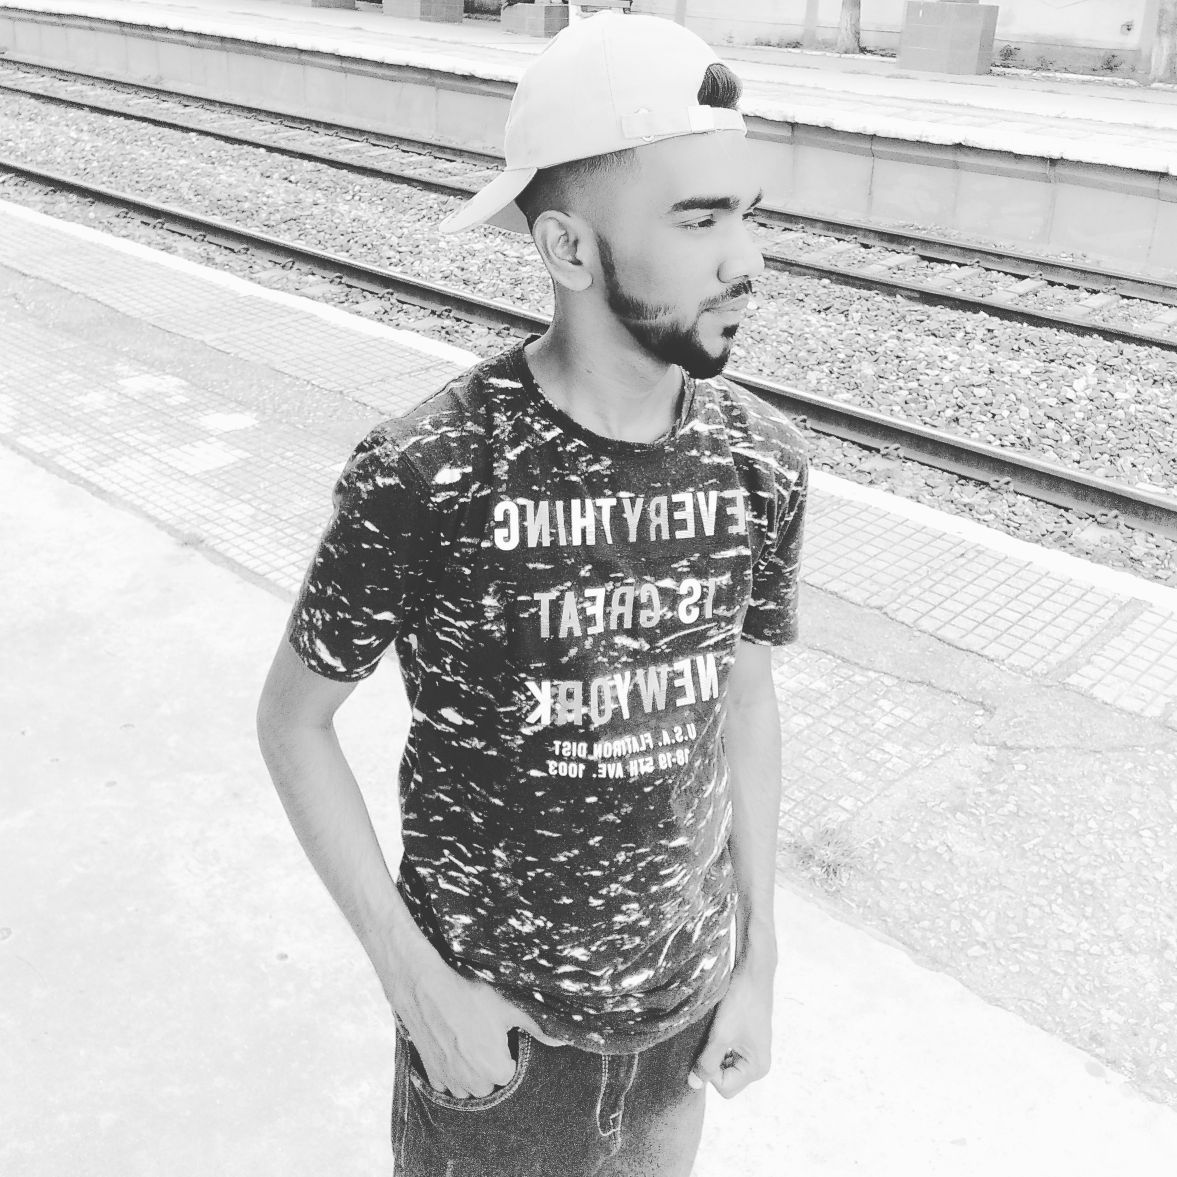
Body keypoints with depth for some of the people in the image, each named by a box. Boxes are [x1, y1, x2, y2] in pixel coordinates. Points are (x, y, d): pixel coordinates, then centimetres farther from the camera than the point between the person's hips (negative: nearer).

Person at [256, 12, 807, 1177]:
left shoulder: (759, 461, -13)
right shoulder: (422, 477, -25)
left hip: (685, 982, 4)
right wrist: (416, 983, -15)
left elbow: (745, 701, 1)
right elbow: (291, 718, -12)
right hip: (493, 1000, -3)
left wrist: (758, 963, 2)